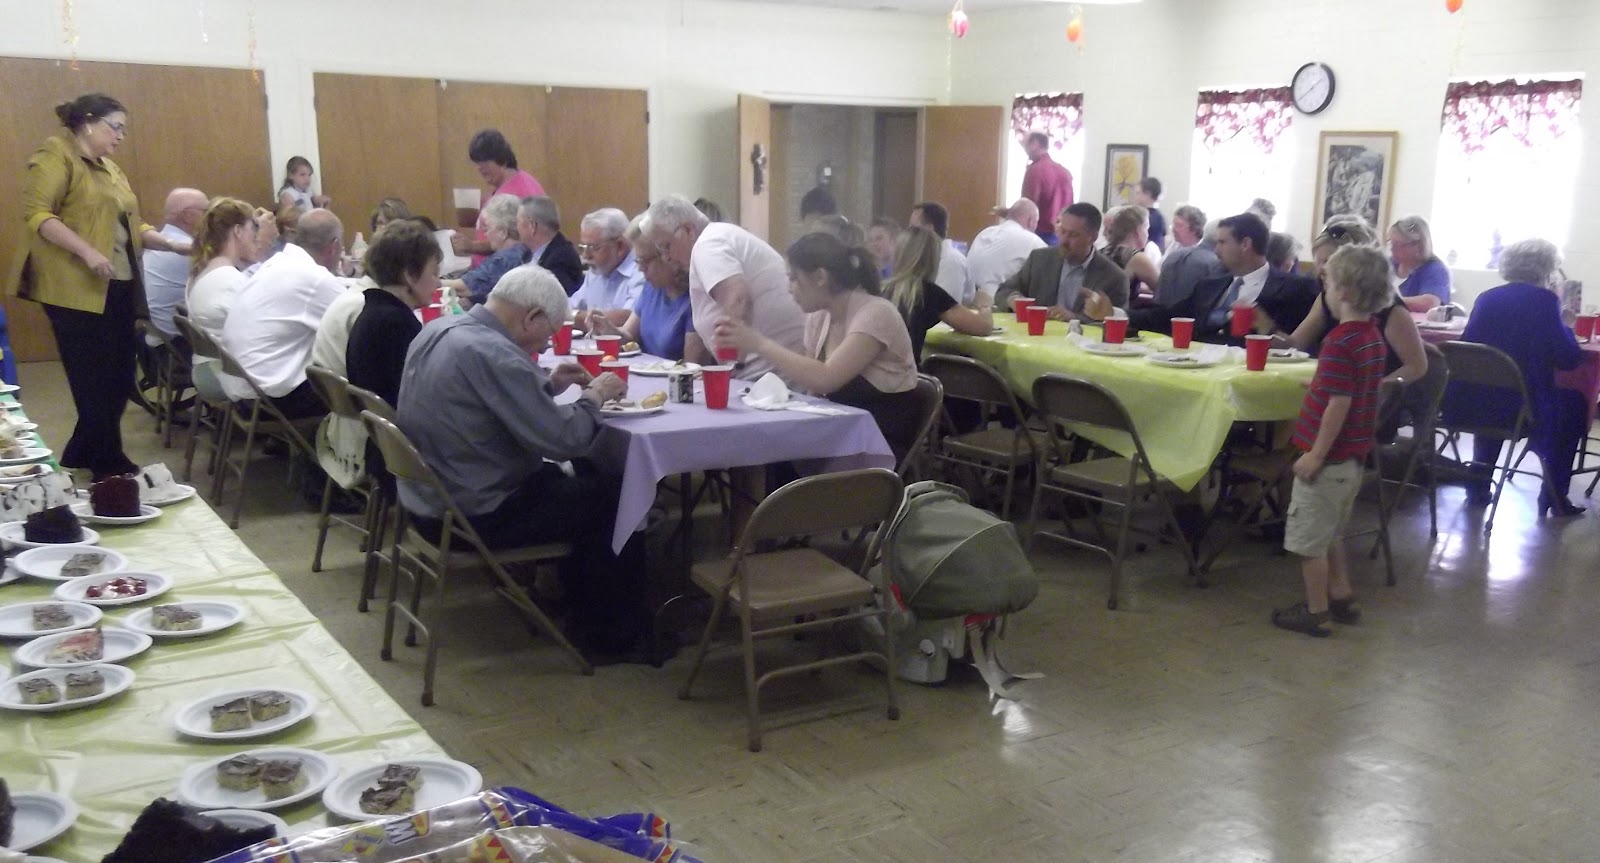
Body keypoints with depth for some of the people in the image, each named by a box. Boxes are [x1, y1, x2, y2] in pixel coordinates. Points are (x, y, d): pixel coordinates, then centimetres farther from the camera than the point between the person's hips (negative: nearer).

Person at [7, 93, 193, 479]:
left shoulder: (109, 167, 20)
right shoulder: (56, 155, -6)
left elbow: (130, 226, 23)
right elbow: (35, 212, -17)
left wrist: (175, 246, 11)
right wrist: (87, 251, -24)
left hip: (119, 288, 9)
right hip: (76, 289, -9)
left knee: (120, 377, 9)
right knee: (96, 383, -4)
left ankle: (82, 455, 24)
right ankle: (109, 465, 6)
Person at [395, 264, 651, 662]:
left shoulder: (439, 330, 3)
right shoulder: (494, 354, -26)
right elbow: (563, 440, -24)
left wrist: (548, 384, 7)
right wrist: (594, 396, -7)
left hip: (427, 498, 10)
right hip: (477, 517, -10)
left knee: (566, 479, 25)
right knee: (617, 498, 2)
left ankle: (582, 608, 33)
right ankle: (614, 636, 15)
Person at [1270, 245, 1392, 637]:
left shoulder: (1340, 342, -23)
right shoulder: (1372, 336, 5)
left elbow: (1339, 403, -24)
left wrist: (1316, 455, -20)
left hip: (1328, 457, -9)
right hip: (1354, 456, 9)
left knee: (1309, 539, 5)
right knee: (1328, 534, 24)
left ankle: (1316, 612, 14)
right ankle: (1341, 597, 34)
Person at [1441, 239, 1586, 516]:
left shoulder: (1487, 297, 9)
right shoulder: (1544, 300, -6)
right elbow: (1570, 358, -5)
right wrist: (1560, 324, 13)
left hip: (1467, 404, 5)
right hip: (1519, 408, -4)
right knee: (1574, 404, 25)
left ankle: (1478, 482, 35)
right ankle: (1554, 494, 27)